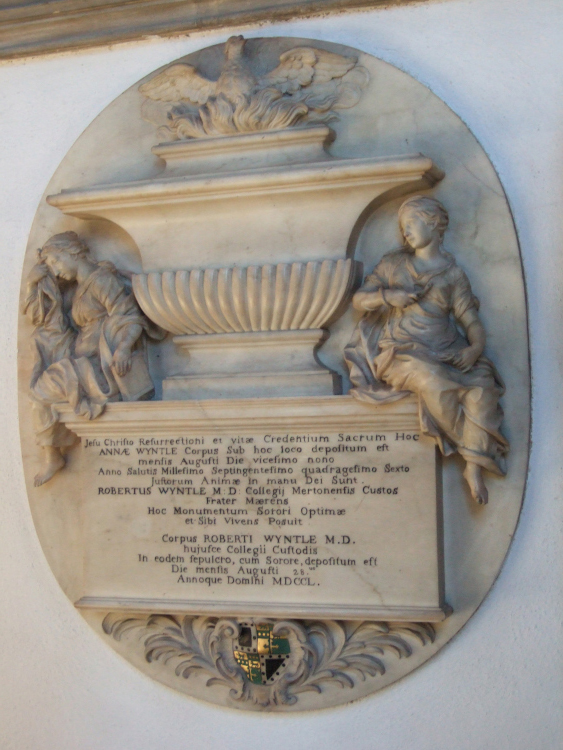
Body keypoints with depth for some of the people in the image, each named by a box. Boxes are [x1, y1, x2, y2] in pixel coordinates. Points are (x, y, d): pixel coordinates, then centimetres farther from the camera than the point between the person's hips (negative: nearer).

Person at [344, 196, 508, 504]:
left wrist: (476, 347, -19)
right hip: (401, 350, -1)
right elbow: (359, 300, 11)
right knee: (431, 379, -36)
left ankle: (474, 467, -29)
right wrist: (388, 296, -9)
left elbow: (471, 321, 3)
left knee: (482, 382, -30)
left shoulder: (453, 275, 11)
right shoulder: (393, 264, 13)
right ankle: (480, 448, -22)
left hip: (445, 352, 1)